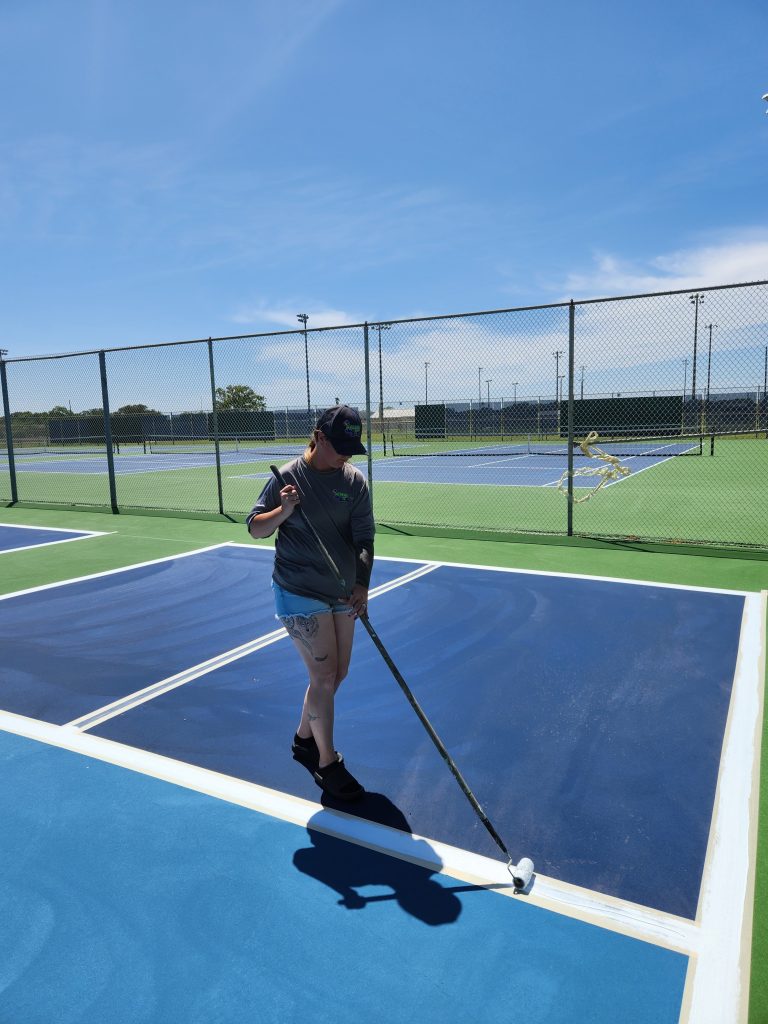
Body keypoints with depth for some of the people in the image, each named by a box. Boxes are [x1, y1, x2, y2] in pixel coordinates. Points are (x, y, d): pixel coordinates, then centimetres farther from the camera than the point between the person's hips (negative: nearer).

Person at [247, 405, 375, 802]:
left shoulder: (354, 480, -2)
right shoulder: (288, 477, -12)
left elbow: (364, 538, -4)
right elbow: (255, 528, -7)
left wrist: (362, 585, -17)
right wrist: (283, 511, -27)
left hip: (342, 593, 6)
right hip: (300, 595, -5)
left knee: (337, 673, 14)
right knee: (324, 676, -3)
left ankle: (304, 739, 37)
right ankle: (327, 763, 15)